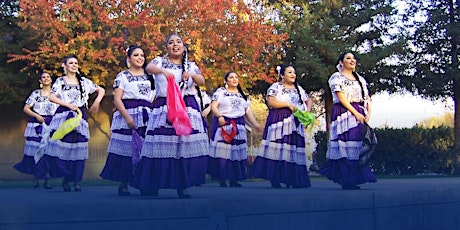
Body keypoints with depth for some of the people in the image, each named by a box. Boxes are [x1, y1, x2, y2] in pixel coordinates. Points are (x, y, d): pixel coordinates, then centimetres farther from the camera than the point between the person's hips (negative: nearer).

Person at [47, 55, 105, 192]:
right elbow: (51, 97, -6)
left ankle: (77, 182, -5)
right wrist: (69, 105, -12)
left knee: (79, 148, -6)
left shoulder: (84, 81, 13)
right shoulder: (60, 81, 7)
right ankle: (65, 180, 2)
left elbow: (101, 90, 22)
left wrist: (97, 101, 5)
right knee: (63, 147, -7)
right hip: (63, 116, -2)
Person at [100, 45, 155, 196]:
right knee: (126, 148, -7)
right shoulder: (122, 76, 4)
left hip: (147, 116, 4)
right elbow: (117, 99, -4)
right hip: (127, 114, -4)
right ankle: (123, 185, -1)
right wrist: (127, 117, -15)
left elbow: (155, 97, 20)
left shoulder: (149, 76, 18)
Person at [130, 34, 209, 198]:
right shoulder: (160, 61, 9)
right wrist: (163, 71, -35)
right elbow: (149, 68, -14)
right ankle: (151, 185, 0)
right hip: (163, 108, -2)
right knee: (161, 145, -8)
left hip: (187, 109, 2)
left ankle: (182, 186, -1)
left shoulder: (191, 65, 16)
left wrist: (192, 75, -20)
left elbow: (202, 82, 1)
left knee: (186, 146, -7)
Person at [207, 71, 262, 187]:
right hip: (223, 124, -5)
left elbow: (247, 110, 18)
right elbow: (213, 106, -6)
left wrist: (255, 124, 8)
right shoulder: (220, 91, 3)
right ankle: (222, 178, -5)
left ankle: (234, 179, 6)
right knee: (222, 150, -10)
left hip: (239, 125, 5)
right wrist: (219, 116, -24)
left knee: (237, 151, 2)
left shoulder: (242, 94, 19)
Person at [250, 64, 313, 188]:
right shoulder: (276, 87, 1)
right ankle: (275, 178, -11)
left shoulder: (299, 88, 19)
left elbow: (309, 101, 25)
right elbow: (270, 102, -12)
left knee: (294, 149, -1)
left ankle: (291, 178, 1)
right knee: (278, 148, -12)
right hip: (279, 122, -6)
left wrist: (308, 111, 4)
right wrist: (288, 104, -15)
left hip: (296, 123, 6)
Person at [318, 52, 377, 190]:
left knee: (359, 145, 2)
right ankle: (347, 181, -9)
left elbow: (367, 98, 15)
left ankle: (355, 178, 5)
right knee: (346, 146, -10)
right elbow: (341, 98, -10)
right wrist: (355, 113, -16)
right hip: (344, 113, -7)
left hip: (360, 115, 7)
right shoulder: (337, 77, 0)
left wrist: (368, 114, -2)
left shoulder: (360, 79, 20)